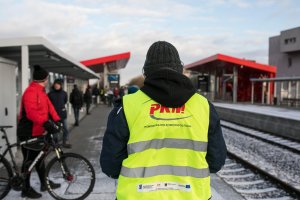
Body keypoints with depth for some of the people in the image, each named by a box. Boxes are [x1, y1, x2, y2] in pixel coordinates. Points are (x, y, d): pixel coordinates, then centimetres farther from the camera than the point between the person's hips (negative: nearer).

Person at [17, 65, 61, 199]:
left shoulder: (41, 91, 11)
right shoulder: (31, 91, -21)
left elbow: (49, 106, 6)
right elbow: (31, 112, -33)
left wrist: (57, 119, -6)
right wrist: (45, 122, -43)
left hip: (37, 131, 10)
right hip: (28, 132, -10)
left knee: (39, 158, 18)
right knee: (29, 160, 1)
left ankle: (44, 183, 30)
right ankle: (26, 189, 15)